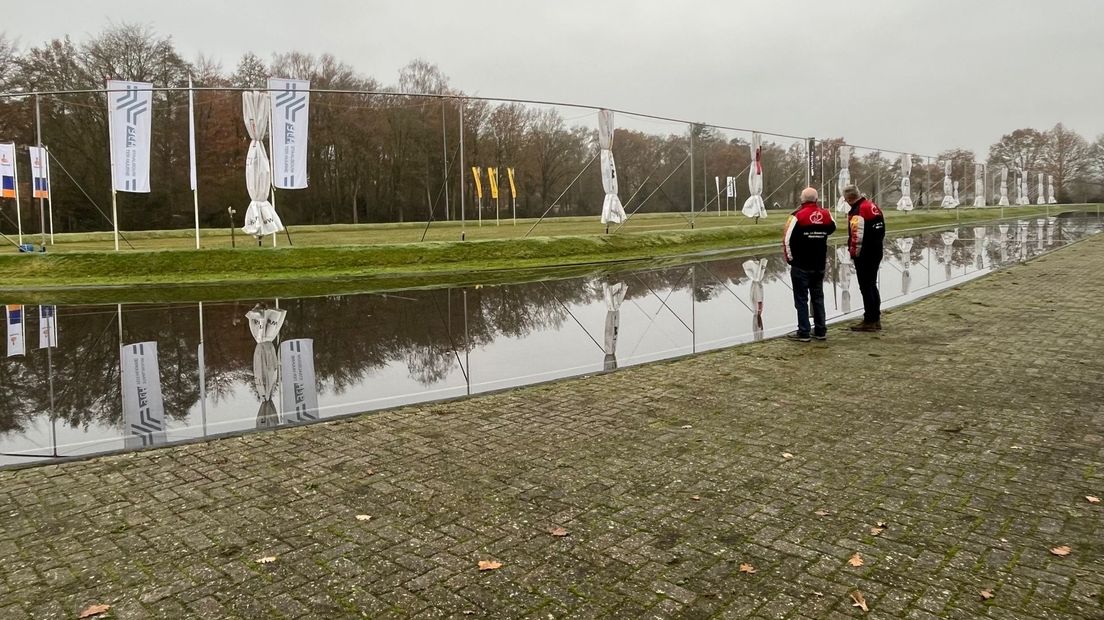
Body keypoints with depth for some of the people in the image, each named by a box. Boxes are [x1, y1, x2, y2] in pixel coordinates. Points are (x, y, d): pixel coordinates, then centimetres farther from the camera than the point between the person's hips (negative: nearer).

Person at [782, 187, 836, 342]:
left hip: (801, 266, -5)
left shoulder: (797, 216, -14)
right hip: (819, 265, 5)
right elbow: (832, 228, 21)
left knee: (801, 298, 1)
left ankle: (803, 332, 2)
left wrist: (790, 258, -2)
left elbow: (787, 239, -14)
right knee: (818, 297, 13)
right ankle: (820, 331, 17)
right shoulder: (826, 214, 1)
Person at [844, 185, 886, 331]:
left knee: (866, 287, -2)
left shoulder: (857, 211, -19)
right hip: (877, 252, 9)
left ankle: (869, 321, 3)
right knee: (872, 285, 17)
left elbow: (857, 235, -22)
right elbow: (882, 229, 15)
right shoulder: (872, 206, 9)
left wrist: (854, 253, -9)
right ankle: (876, 319, 23)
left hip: (864, 255, -9)